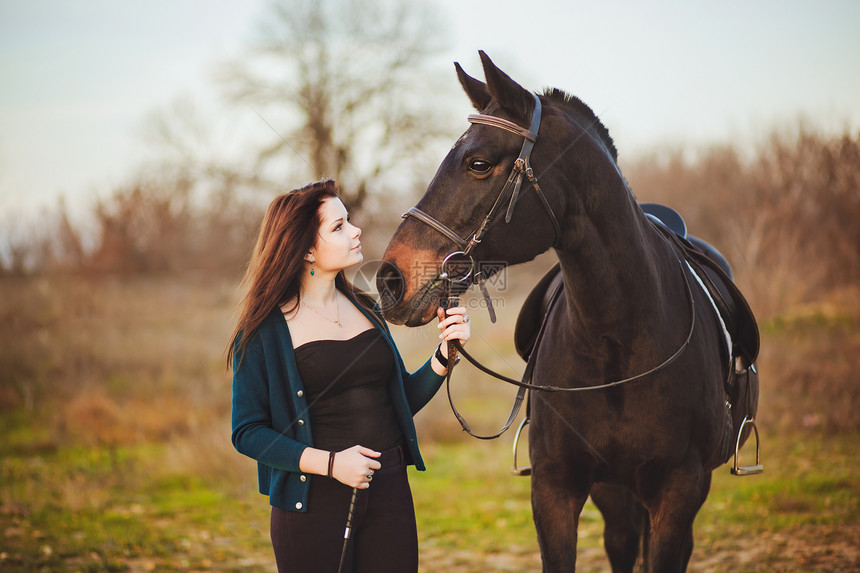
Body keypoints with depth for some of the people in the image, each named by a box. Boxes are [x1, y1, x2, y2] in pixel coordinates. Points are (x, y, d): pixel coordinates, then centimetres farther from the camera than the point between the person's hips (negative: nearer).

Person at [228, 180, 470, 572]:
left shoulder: (366, 309, 10)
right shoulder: (264, 331, -7)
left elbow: (402, 400, 16)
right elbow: (247, 433, -8)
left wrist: (444, 354, 0)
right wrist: (329, 463, -18)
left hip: (390, 494, 5)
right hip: (313, 503, -5)